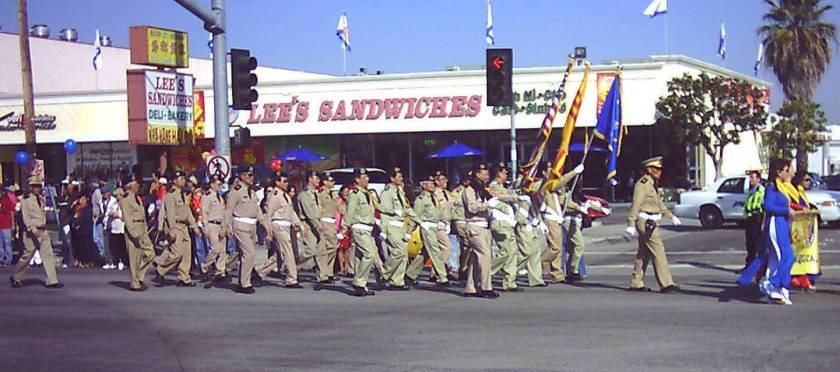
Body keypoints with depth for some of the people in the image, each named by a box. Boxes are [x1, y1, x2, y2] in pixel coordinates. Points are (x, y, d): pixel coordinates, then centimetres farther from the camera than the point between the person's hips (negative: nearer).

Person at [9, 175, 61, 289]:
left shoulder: (41, 199, 12)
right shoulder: (26, 200, -9)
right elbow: (26, 218, -14)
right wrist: (32, 232, -21)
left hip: (43, 231, 7)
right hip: (32, 231, -7)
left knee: (48, 255, -1)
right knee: (27, 256, 1)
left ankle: (52, 281, -3)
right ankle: (15, 278, 20)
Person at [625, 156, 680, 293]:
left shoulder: (651, 184, 18)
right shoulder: (642, 183, -13)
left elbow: (659, 202, 27)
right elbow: (635, 204, -18)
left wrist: (671, 216, 27)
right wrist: (631, 224, -22)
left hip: (651, 223, 10)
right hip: (646, 223, -10)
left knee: (644, 254, 11)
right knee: (658, 251, -11)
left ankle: (636, 283, 16)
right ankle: (666, 284, -11)